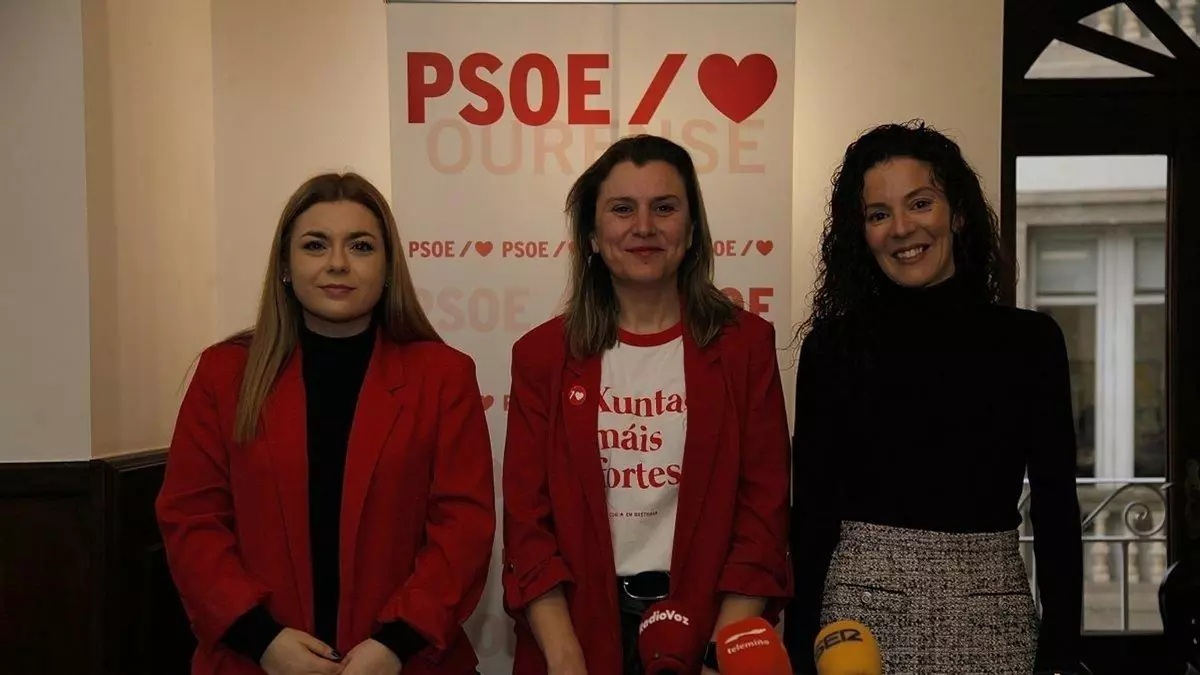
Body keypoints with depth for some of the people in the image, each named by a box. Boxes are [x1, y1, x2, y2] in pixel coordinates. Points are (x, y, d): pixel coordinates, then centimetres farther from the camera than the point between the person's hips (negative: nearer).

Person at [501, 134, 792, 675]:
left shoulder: (745, 345, -2)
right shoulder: (542, 355, 0)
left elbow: (763, 515, -4)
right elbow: (527, 523, -3)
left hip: (706, 624, 0)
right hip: (578, 627, 1)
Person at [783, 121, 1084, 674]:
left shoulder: (1030, 339, 2)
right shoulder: (832, 345, 0)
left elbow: (1056, 510, 3)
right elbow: (812, 509, 0)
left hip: (992, 614, 1)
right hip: (860, 606, -1)